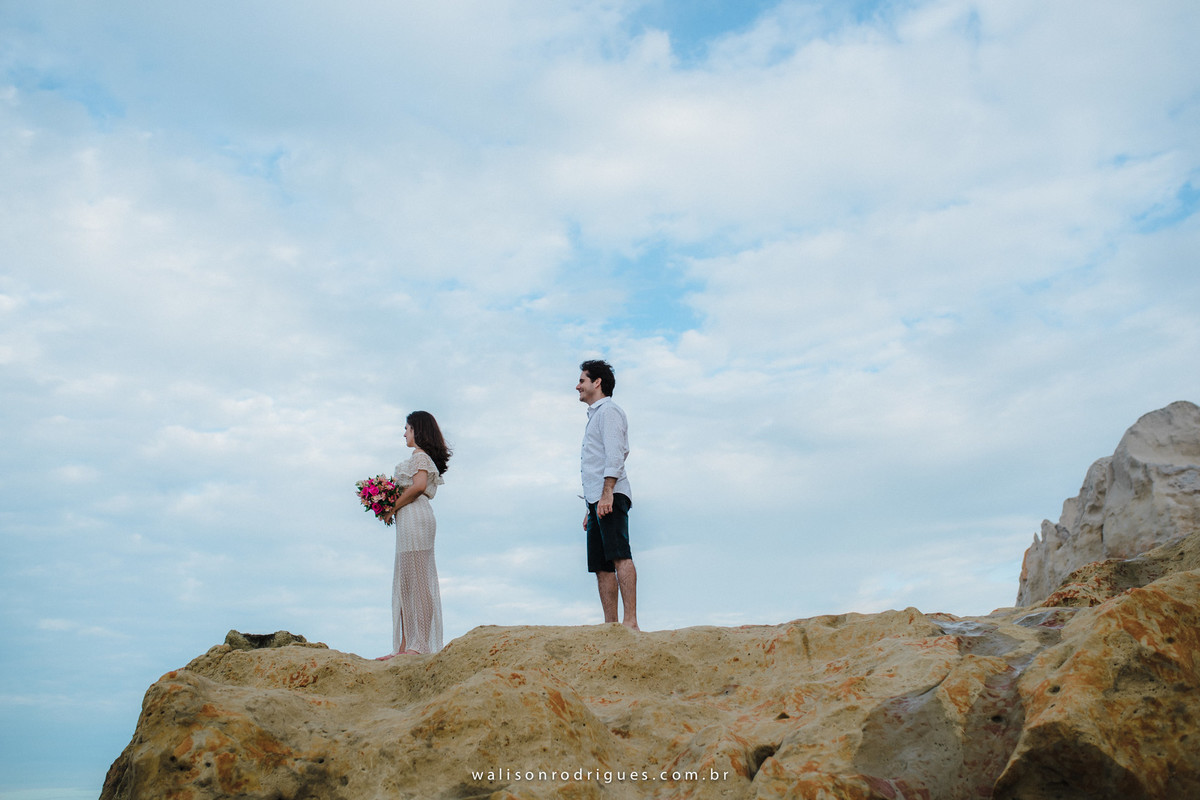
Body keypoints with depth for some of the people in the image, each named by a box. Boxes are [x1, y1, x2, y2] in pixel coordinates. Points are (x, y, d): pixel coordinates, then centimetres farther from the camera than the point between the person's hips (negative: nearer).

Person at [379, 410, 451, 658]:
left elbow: (418, 486, -18)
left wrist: (392, 509, -11)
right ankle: (405, 646, 6)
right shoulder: (422, 458, 24)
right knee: (405, 582, 7)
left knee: (415, 579, -11)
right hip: (407, 522, 10)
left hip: (414, 517, -10)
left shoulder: (420, 456, -3)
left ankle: (420, 645, -11)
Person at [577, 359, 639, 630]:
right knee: (602, 566, 3)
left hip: (610, 497, -10)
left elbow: (614, 455, -13)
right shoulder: (595, 415, 30)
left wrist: (607, 493, -23)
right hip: (597, 500, 10)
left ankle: (630, 621, -28)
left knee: (619, 556, -20)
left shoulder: (608, 410, 1)